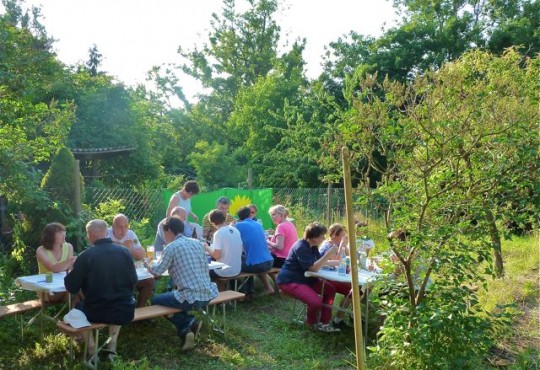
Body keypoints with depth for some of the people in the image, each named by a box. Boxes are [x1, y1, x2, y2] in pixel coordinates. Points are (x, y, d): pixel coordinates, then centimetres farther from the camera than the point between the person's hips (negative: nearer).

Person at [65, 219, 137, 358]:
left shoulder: (86, 256, -12)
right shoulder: (124, 251, -3)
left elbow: (71, 287, -4)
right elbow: (133, 281, 7)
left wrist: (71, 273, 17)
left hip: (96, 313, -2)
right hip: (125, 312, 2)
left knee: (78, 306, 31)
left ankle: (91, 347, 25)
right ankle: (112, 347, 29)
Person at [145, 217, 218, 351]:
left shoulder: (172, 247, -8)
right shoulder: (196, 242, 11)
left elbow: (157, 272, -4)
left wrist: (147, 265, 20)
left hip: (191, 298, -7)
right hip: (208, 295, 8)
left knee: (155, 300, 15)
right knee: (173, 295, 32)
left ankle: (190, 322, 4)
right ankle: (187, 330, 15)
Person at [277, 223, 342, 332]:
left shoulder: (312, 246, 6)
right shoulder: (301, 247, -24)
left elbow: (319, 262, 13)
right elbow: (314, 268, -27)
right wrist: (329, 253, -30)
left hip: (303, 278, 11)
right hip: (289, 281, -11)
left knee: (330, 289, 2)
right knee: (316, 302, -27)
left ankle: (324, 322, 6)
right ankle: (311, 322, 7)